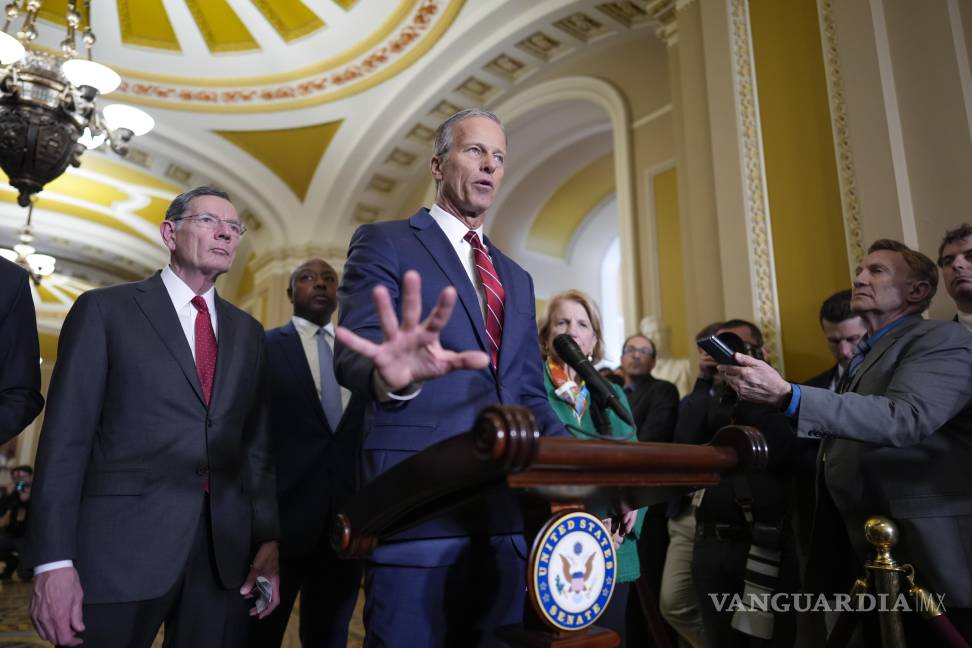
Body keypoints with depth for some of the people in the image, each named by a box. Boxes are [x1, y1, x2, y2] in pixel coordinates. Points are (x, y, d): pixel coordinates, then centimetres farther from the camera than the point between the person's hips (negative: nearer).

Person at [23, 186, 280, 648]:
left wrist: (268, 538, 2)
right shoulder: (104, 309, 2)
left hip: (225, 549, 4)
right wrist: (54, 561, -11)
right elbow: (65, 438, -4)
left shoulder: (247, 332, 13)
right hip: (122, 543, -3)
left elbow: (257, 445, 11)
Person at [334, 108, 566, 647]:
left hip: (506, 509, 6)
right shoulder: (384, 243, 0)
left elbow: (528, 394, 18)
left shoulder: (516, 278, 18)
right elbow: (355, 353, -15)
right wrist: (392, 377, -39)